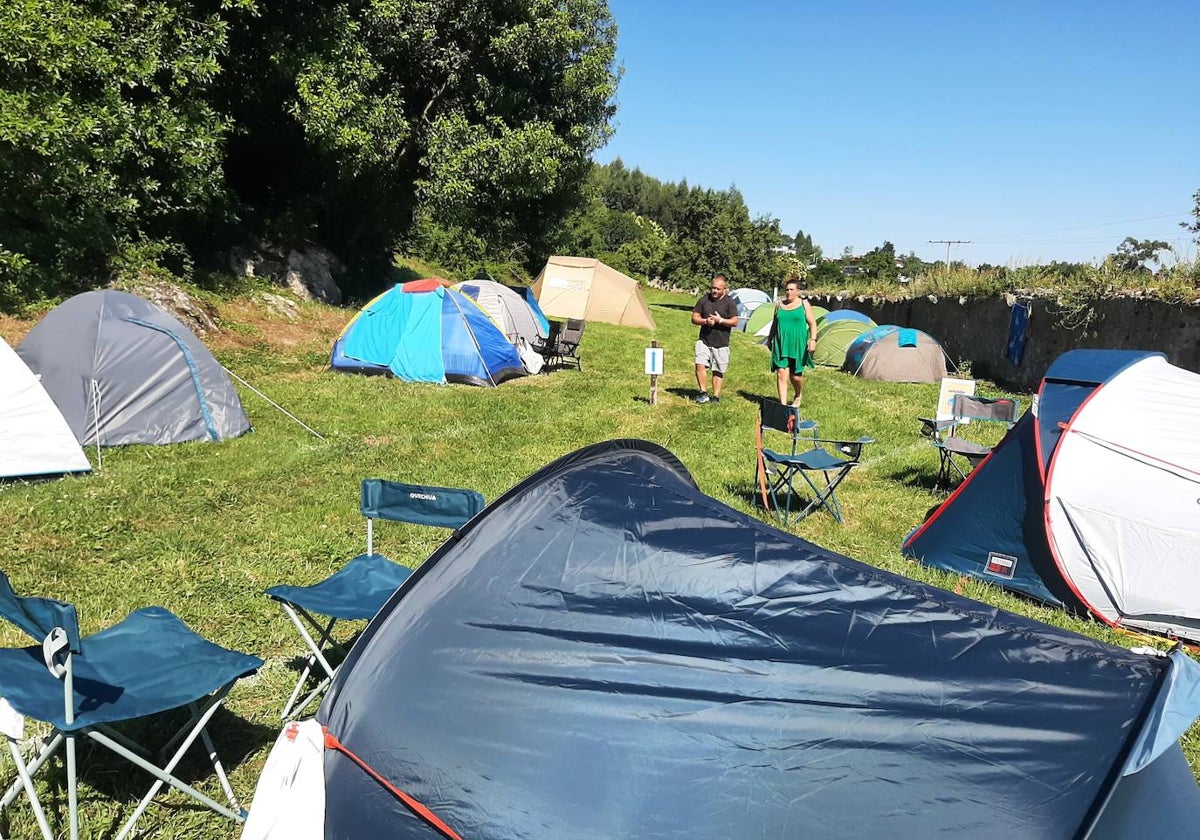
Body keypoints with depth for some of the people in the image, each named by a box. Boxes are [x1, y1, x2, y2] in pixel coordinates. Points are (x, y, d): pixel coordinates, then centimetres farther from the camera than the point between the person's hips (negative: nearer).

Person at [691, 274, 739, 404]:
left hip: (721, 343, -1)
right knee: (700, 365, -14)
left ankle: (716, 396, 16)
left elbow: (735, 322, -5)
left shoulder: (729, 302, -1)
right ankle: (703, 393, -4)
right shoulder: (704, 300, 6)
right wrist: (705, 321, -14)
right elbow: (694, 318, 5)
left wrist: (720, 320, -18)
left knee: (718, 371, 5)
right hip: (704, 340, 2)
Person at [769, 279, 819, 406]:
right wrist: (770, 340, 22)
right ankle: (783, 404, -6)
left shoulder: (804, 304, 1)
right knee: (781, 375, -8)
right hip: (781, 345, 2)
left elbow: (812, 324, -1)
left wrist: (813, 340, -12)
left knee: (795, 376, 4)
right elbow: (774, 324, 20)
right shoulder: (779, 305, 10)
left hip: (798, 345, -2)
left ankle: (798, 396, 34)